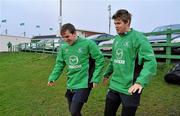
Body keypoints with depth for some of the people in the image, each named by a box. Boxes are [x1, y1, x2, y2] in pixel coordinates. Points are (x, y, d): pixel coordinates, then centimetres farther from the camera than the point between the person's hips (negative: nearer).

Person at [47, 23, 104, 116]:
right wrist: (52, 78, -5)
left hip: (83, 84, -6)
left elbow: (100, 59, -10)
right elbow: (59, 64, 8)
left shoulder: (88, 43, -13)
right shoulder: (63, 48, 2)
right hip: (70, 85, 6)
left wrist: (95, 79, -12)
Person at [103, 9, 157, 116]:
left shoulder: (138, 38, -13)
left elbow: (151, 62, -20)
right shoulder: (116, 38, 10)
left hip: (130, 88, -6)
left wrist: (140, 82, -32)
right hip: (114, 86, 7)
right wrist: (107, 74, 26)